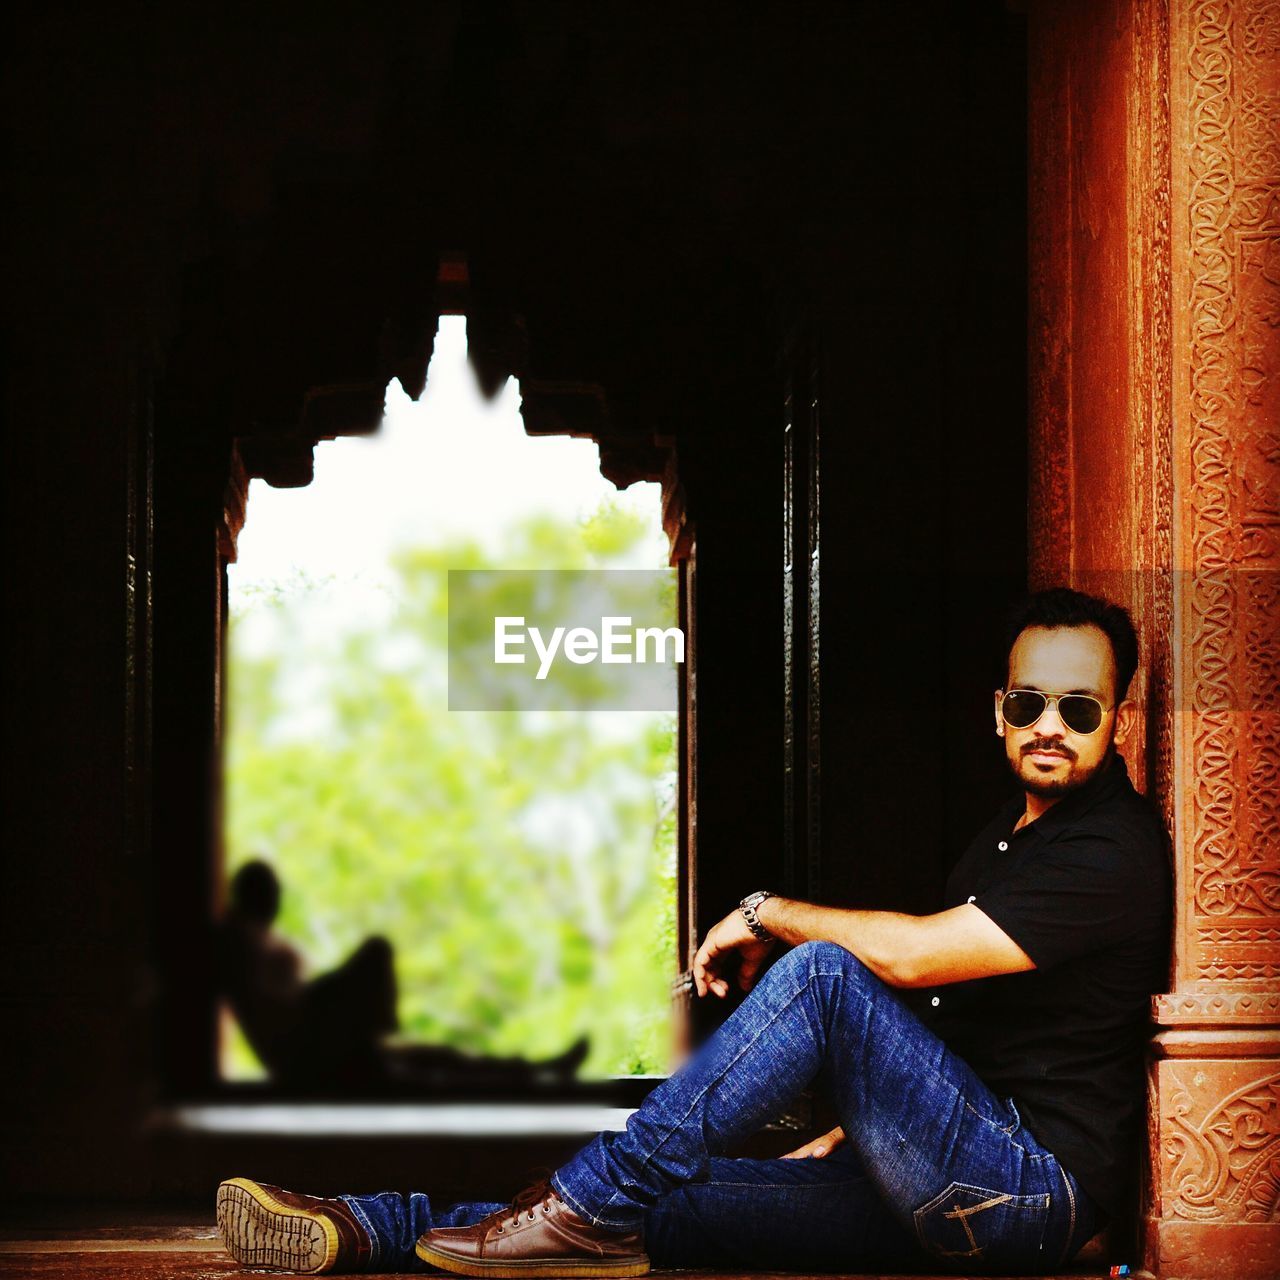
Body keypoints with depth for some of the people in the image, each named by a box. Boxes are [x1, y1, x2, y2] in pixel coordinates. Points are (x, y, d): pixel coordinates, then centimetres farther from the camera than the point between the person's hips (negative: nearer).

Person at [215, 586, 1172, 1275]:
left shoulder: (1115, 851, -10)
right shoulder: (1011, 833, 22)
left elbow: (909, 954, -19)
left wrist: (766, 915, -5)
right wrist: (847, 1135, 20)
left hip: (1038, 1192, -8)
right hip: (949, 1188, 9)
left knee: (823, 973, -26)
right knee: (672, 1200, -6)